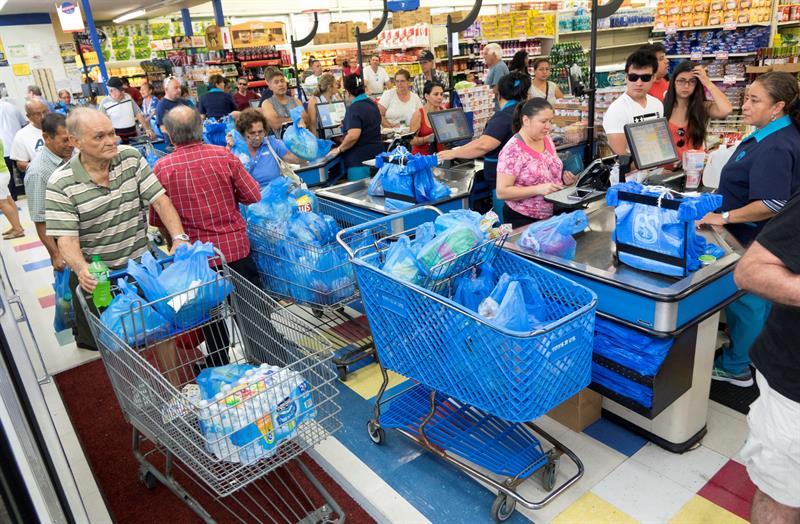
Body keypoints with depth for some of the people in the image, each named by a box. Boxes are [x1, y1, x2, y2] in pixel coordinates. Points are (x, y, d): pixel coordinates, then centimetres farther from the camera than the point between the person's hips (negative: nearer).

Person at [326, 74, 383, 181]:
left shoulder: (354, 108, -16)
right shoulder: (372, 103, 11)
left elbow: (353, 135, -27)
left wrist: (339, 149, -13)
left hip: (360, 159, -9)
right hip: (377, 154, 9)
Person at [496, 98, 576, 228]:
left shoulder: (547, 140, 4)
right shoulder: (512, 151, -18)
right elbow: (501, 192, -22)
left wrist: (564, 178, -2)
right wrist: (538, 189, -27)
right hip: (523, 220, -6)